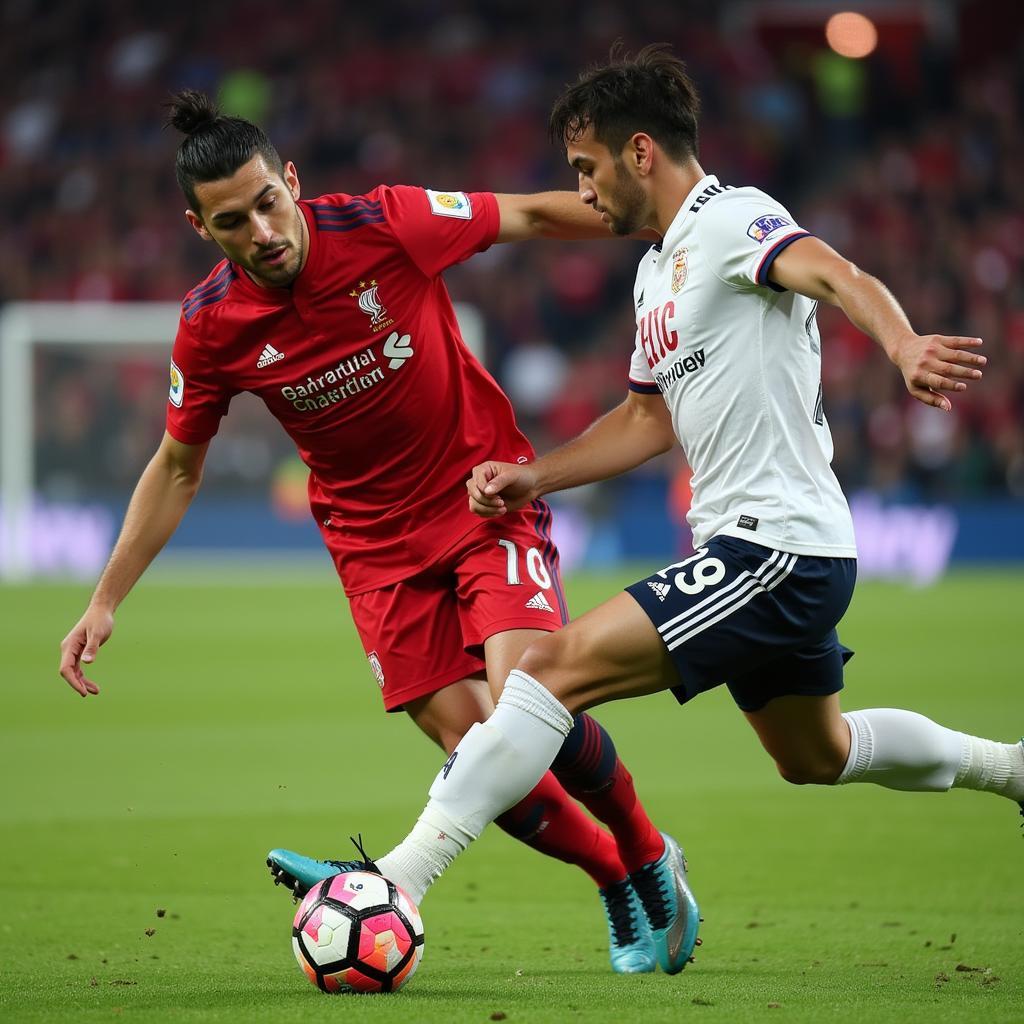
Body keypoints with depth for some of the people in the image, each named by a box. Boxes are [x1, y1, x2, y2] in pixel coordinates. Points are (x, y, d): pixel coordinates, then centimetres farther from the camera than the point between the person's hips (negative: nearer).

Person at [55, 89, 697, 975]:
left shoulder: (383, 227, -19)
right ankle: (618, 885, 16)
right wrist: (105, 601, 1)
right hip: (377, 542, 2)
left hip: (489, 496, -2)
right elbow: (177, 468, 5)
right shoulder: (209, 329, -10)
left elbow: (533, 215, -5)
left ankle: (647, 855, 8)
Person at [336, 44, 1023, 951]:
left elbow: (838, 278, -30)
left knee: (558, 664, -20)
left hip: (776, 547, -11)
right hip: (753, 547, 11)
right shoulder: (658, 271, 17)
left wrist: (904, 346, -50)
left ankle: (399, 879, -23)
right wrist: (537, 478, 15)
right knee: (814, 756, 28)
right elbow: (650, 418, 27)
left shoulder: (735, 220, -11)